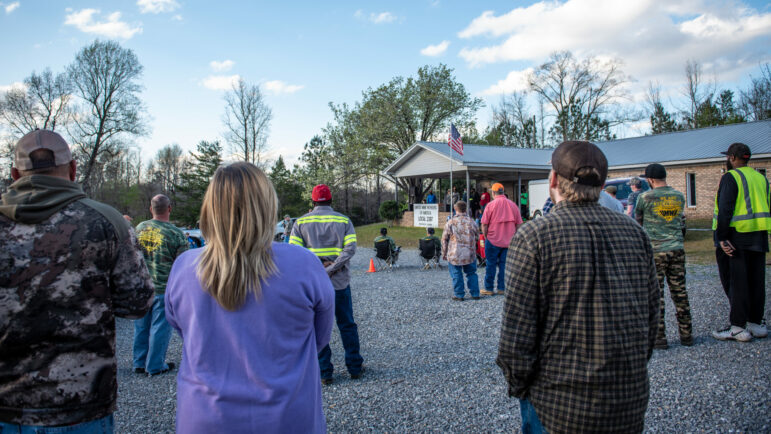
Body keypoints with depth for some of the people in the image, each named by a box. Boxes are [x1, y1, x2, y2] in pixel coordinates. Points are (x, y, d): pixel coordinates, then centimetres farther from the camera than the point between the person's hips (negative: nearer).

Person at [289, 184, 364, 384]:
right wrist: (330, 269, -13)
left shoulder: (301, 222, 1)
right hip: (340, 282, 1)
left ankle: (325, 372, 13)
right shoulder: (344, 221, 1)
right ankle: (355, 367, 20)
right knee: (347, 325, 13)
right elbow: (350, 248, -11)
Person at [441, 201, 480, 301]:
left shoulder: (450, 223, -8)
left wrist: (444, 254, 8)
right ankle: (475, 294, 18)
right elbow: (477, 237, 9)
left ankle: (459, 295, 10)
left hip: (455, 255, -3)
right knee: (471, 273, 15)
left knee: (457, 275, 7)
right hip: (470, 255, 3)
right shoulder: (471, 222, -1)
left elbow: (444, 240, -2)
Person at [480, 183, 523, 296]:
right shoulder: (513, 205, 2)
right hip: (509, 241, 3)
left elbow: (484, 224, -9)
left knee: (491, 264, 6)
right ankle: (501, 288, 12)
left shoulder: (490, 205, -9)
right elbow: (518, 224, 5)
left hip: (493, 240, -3)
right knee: (504, 264, 9)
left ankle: (489, 288, 12)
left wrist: (486, 236, 6)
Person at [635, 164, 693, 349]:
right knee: (679, 292, 11)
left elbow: (638, 221, 6)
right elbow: (677, 220, 17)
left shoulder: (645, 197, -7)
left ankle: (659, 337, 5)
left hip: (654, 251, -4)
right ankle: (686, 335, 19)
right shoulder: (680, 197, 7)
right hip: (677, 249, 5)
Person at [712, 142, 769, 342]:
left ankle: (738, 328, 0)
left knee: (735, 283, -2)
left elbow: (725, 210, -19)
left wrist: (722, 238, -20)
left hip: (736, 236, -7)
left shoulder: (730, 177, -10)